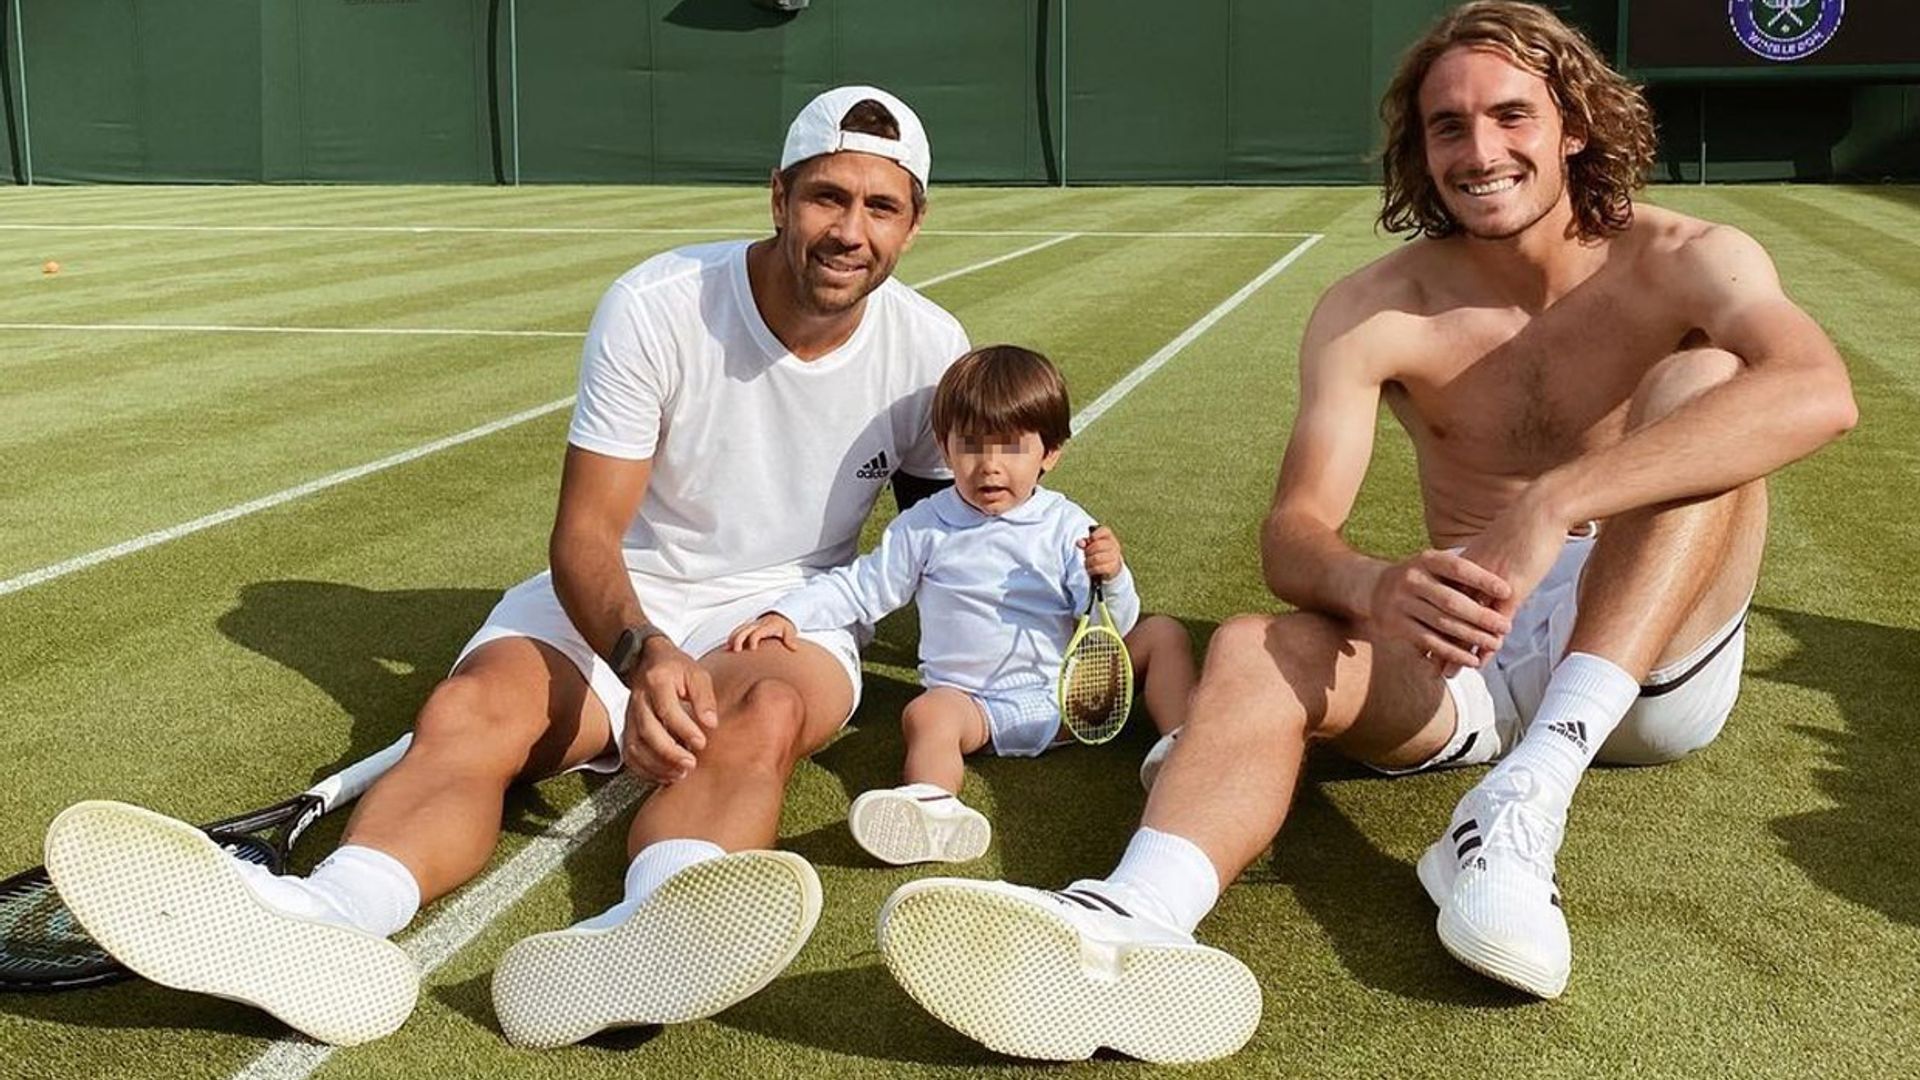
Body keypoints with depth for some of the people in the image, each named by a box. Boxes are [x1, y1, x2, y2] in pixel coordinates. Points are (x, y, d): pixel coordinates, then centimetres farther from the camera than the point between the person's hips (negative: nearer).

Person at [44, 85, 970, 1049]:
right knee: (469, 707, -31)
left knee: (763, 718, -38)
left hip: (788, 612, 0)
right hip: (620, 606, 1)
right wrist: (643, 652, -36)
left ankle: (638, 936, -69)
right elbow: (583, 534, -15)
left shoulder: (930, 347, -5)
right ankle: (333, 916, -61)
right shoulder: (654, 307, -13)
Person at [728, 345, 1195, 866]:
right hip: (976, 704, -2)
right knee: (928, 715, -33)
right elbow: (859, 588, 10)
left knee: (1163, 634, -8)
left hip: (1068, 693, 2)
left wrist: (1111, 578, -21)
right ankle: (934, 809, -59)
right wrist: (786, 616, -3)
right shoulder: (924, 528, 2)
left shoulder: (1066, 526, 1)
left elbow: (1113, 630, 0)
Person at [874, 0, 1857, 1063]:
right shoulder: (1373, 311, -5)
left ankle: (1531, 802, -37)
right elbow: (1293, 532, -16)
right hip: (1472, 654, 2)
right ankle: (1134, 921, -59)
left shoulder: (1680, 261, -9)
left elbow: (1821, 391, -32)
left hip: (1657, 654, -1)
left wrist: (1552, 506, -42)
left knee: (1703, 377, -24)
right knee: (1253, 649, -27)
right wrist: (1375, 588, -41)